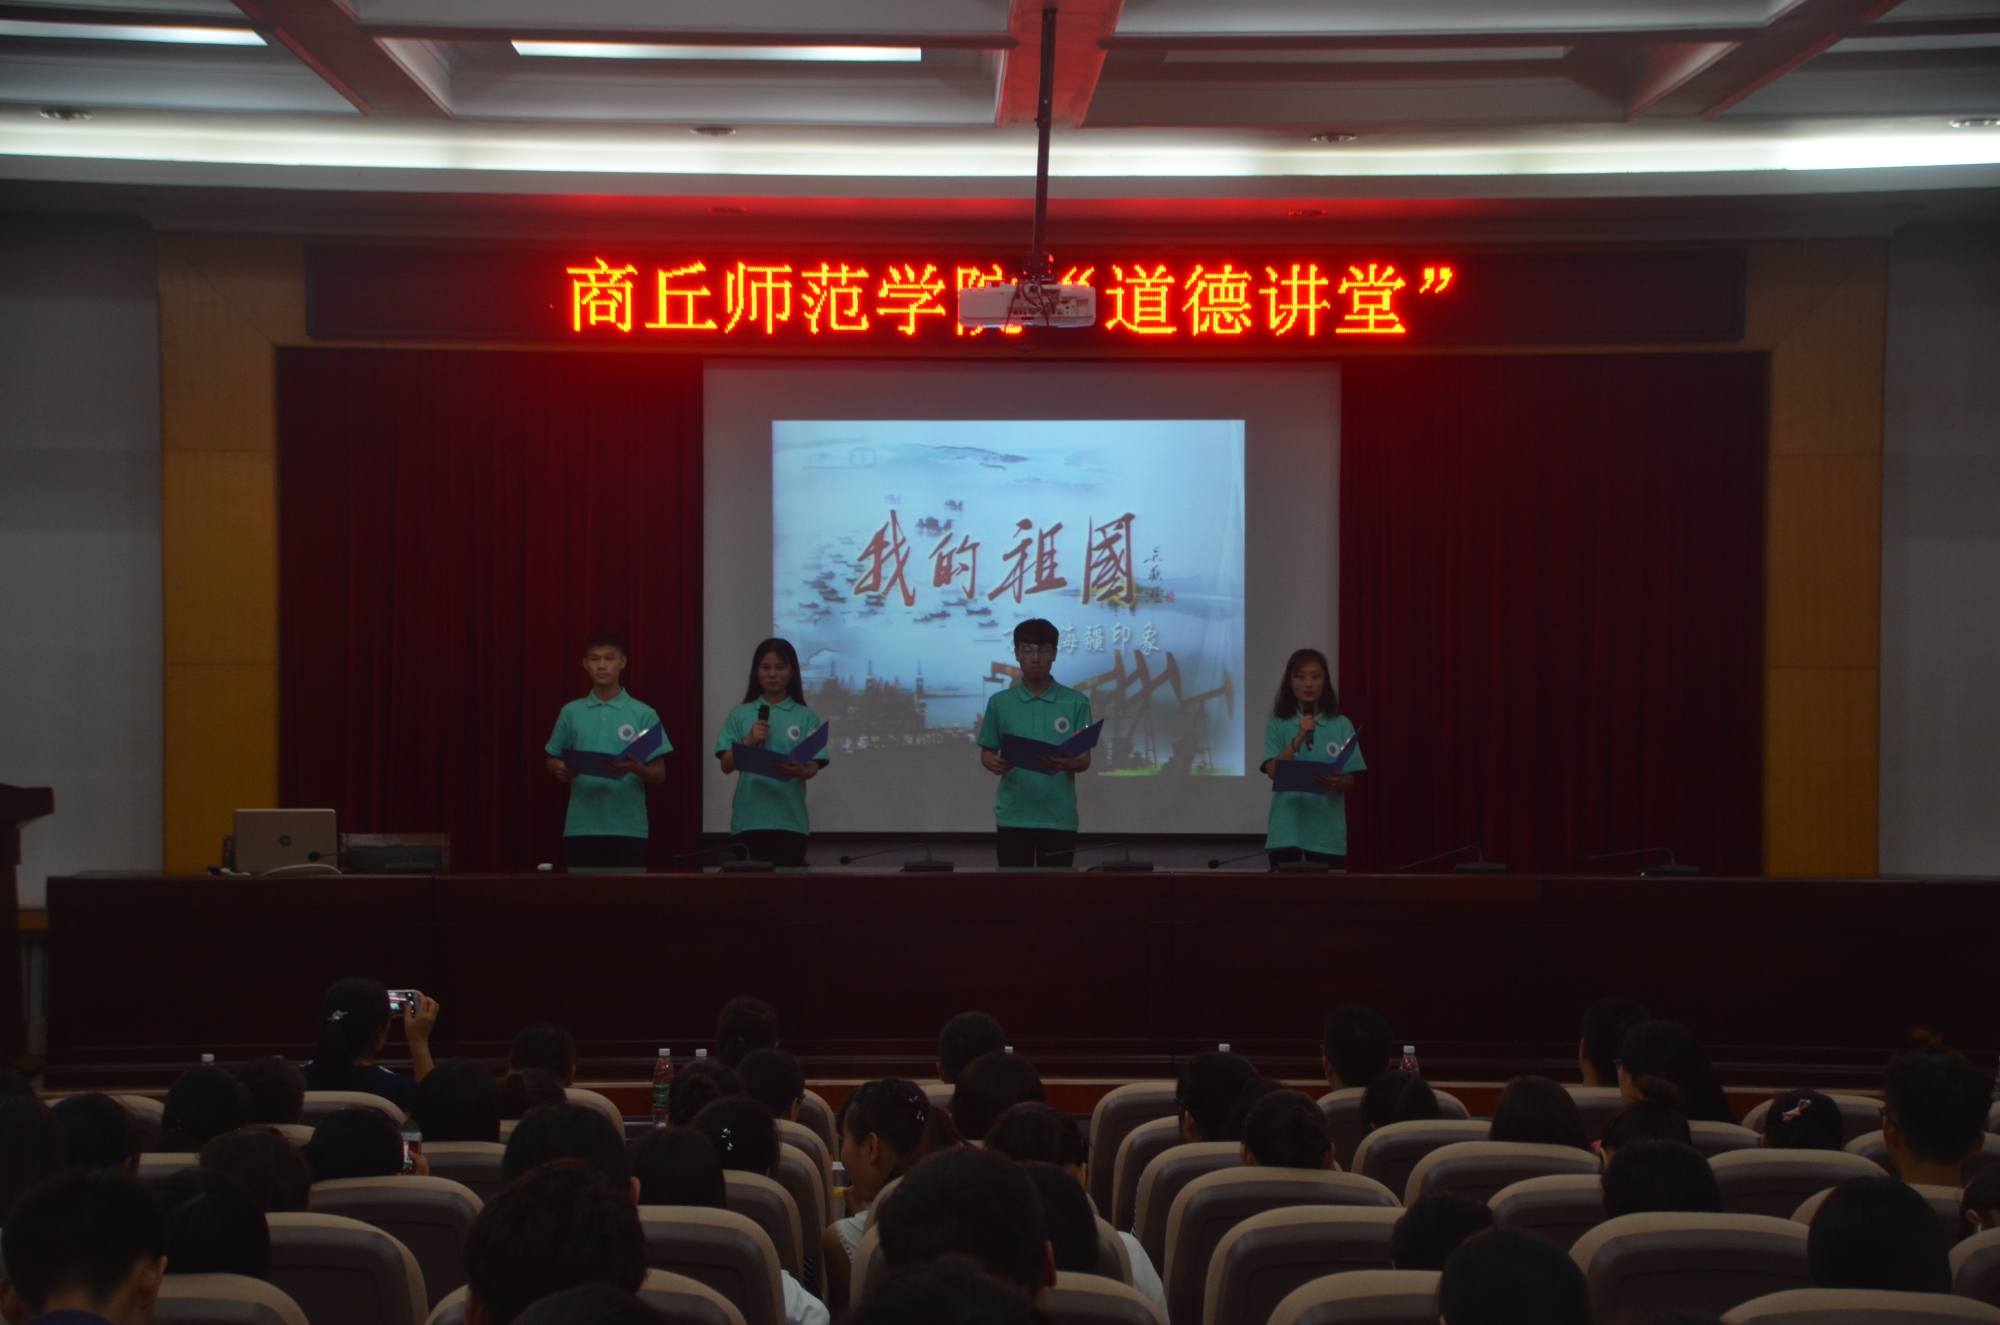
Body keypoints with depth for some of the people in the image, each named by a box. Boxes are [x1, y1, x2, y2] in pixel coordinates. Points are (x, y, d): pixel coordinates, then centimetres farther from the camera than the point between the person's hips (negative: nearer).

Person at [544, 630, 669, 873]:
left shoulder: (644, 715, 2)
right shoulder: (570, 712, 9)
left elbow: (659, 775, 2)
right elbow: (553, 762, 15)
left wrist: (636, 768, -20)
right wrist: (560, 771, -9)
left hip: (628, 828, -2)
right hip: (581, 827, 2)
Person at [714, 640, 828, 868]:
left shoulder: (806, 717, 6)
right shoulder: (740, 714, 9)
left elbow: (813, 768, -1)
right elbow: (726, 765, 5)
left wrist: (798, 772, -24)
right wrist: (748, 741, -12)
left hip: (790, 819, 0)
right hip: (749, 819, 1)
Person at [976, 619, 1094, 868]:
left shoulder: (1076, 702, 2)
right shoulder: (999, 702, 5)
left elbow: (1085, 760, 0)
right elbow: (986, 752, 10)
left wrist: (1066, 764, -22)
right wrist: (994, 764, -14)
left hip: (1059, 817, -1)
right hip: (1012, 816, 1)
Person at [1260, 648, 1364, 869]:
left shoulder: (1341, 726, 4)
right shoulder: (1278, 725, 3)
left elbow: (1351, 779, 3)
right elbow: (1272, 771, -8)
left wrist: (1337, 782, -20)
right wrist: (1299, 738, -19)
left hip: (1328, 833, 1)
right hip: (1287, 830, -1)